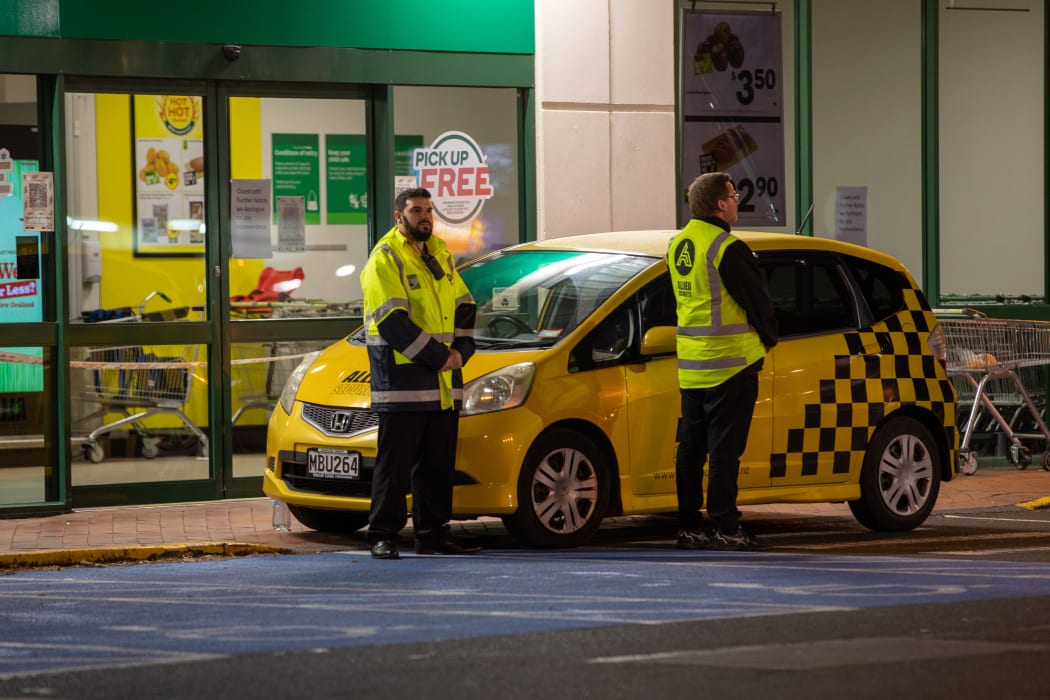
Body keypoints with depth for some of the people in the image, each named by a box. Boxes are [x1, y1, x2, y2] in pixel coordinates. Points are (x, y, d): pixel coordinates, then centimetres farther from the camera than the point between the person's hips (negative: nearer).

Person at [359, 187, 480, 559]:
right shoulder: (385, 260, -9)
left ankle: (433, 533, 17)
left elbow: (464, 306, 19)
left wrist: (460, 351, 1)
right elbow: (393, 322, -17)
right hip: (401, 378, -7)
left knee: (439, 464, 10)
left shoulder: (440, 255, 16)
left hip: (443, 383, 7)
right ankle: (383, 536, -1)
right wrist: (438, 357, -16)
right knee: (395, 462, -5)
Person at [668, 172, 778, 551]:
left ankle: (688, 526, 14)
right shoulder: (727, 249, -17)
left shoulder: (678, 245, 10)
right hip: (730, 363, -8)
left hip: (690, 364, 8)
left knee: (691, 445, 11)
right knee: (724, 447, -5)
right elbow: (757, 300, -11)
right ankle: (725, 529, -3)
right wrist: (768, 338, 9)